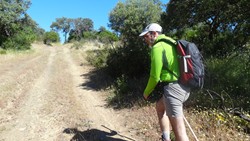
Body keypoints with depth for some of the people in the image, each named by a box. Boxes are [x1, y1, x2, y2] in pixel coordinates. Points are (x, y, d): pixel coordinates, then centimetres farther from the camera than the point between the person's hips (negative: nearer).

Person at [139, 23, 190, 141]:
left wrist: (146, 92, 5)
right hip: (184, 87, 10)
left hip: (173, 88, -10)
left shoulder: (157, 47, -10)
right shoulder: (171, 42, 19)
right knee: (160, 106, 29)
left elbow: (155, 76, -11)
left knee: (178, 130, -4)